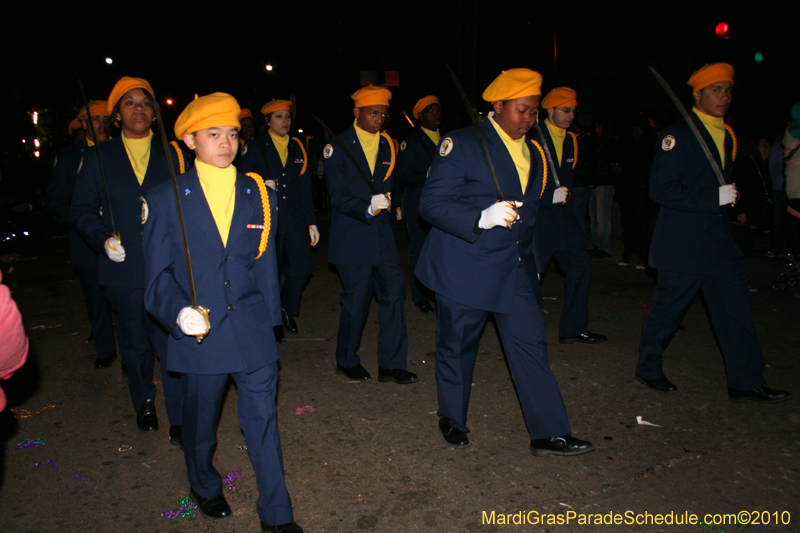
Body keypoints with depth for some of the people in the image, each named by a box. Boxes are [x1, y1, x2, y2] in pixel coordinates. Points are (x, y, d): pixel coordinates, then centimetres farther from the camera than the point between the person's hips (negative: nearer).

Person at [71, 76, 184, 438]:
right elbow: (82, 209, 7)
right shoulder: (98, 158, 7)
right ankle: (144, 403, 38)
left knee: (172, 342, -5)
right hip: (123, 269, 1)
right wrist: (103, 239, -10)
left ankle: (179, 420, 6)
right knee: (134, 343, 15)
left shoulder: (171, 156, 7)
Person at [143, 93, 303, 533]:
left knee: (263, 421, 6)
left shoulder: (259, 195, 4)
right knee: (200, 424, 18)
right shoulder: (165, 199, -2)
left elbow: (265, 265, 8)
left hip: (253, 332, 1)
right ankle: (204, 487, 47)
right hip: (198, 334, -1)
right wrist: (178, 313, -21)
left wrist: (270, 322, 9)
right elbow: (158, 274, -3)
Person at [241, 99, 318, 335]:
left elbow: (305, 188, 12)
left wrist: (311, 222, 9)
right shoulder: (254, 148, 1)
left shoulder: (297, 148, 12)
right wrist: (262, 185, -19)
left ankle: (287, 309, 23)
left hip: (295, 221, 3)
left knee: (301, 270, -4)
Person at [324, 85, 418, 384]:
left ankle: (391, 364, 12)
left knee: (394, 292, 0)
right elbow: (338, 196, -11)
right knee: (356, 300, 1)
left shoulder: (387, 145, 12)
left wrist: (383, 203, 5)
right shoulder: (338, 146, -5)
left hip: (381, 234, 5)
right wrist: (367, 208, -24)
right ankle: (346, 361, 23)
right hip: (352, 238, -5)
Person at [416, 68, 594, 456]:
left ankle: (549, 434, 10)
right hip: (466, 269, -5)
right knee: (458, 345, 8)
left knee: (531, 345, 2)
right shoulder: (462, 144, -9)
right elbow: (431, 204, -15)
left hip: (516, 269, 6)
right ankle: (452, 420, 30)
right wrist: (482, 218, -29)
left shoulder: (533, 153, 13)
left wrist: (531, 262, 22)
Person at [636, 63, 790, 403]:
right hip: (682, 243, -8)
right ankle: (648, 367, 24)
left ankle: (746, 382, 16)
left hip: (718, 238, 8)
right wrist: (713, 198, -21)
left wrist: (729, 198, 14)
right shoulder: (677, 135, -12)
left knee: (735, 307, 7)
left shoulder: (727, 135, 15)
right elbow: (660, 189, -19)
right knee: (668, 308, 4)